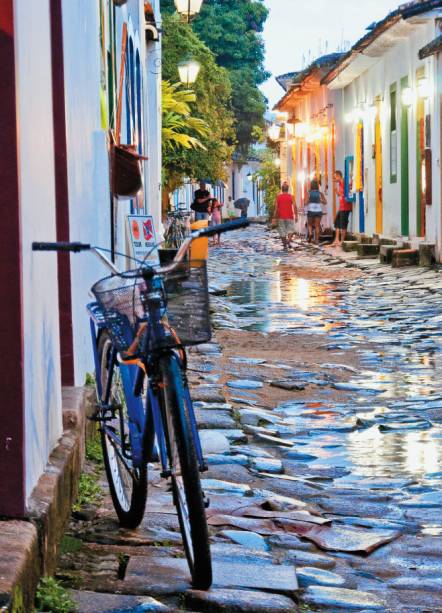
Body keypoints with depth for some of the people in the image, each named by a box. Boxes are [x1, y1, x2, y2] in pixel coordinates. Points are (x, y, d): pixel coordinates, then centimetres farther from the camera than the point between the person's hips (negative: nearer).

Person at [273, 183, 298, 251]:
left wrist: (275, 218, 5)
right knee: (291, 230, 9)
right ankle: (288, 240, -17)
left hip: (281, 217, 1)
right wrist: (296, 216, -9)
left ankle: (285, 246, 6)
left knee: (282, 232, 7)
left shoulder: (278, 197, 1)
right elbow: (294, 206, -10)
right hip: (289, 217, -1)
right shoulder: (291, 197, -2)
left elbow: (276, 208, 0)